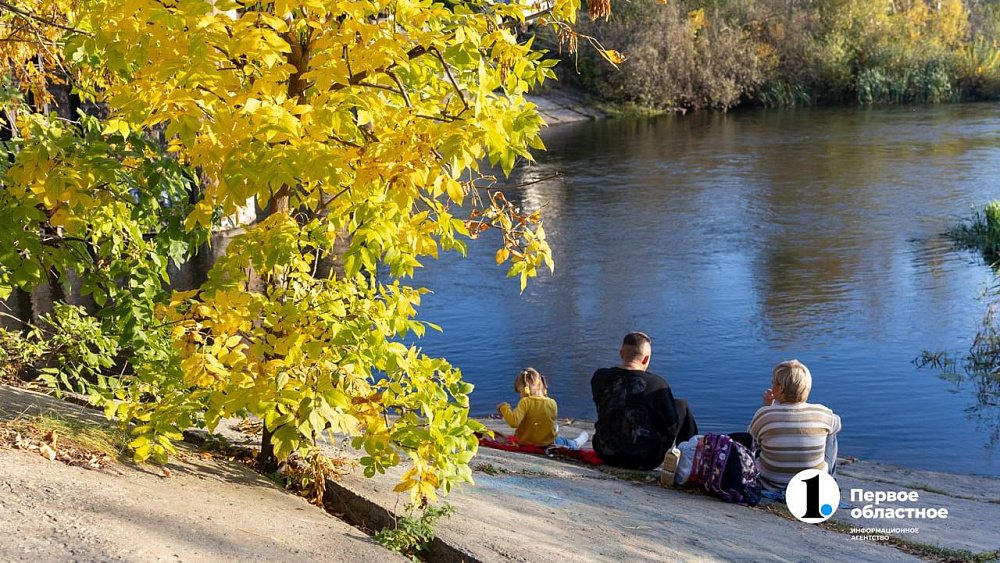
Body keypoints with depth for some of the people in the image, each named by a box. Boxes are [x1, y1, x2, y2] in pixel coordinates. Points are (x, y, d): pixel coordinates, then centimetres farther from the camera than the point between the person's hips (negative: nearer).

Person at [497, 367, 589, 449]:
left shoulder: (525, 402, -25)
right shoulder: (552, 403, -14)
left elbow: (514, 422, -34)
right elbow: (552, 419, 3)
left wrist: (504, 409, -21)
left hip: (525, 442, 0)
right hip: (547, 442, 0)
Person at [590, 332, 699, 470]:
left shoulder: (599, 377, -9)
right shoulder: (657, 384, -20)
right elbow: (671, 427, -14)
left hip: (606, 456, 4)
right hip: (644, 461, -4)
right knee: (682, 406, 14)